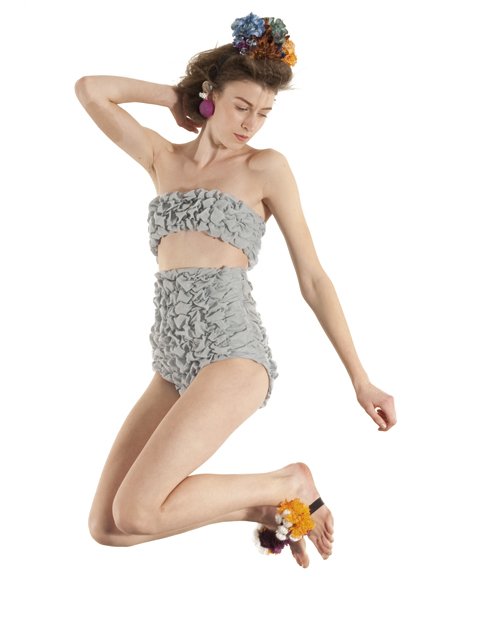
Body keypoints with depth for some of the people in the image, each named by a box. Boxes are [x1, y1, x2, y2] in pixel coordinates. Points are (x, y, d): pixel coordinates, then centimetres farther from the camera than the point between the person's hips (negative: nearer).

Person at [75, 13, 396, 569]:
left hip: (232, 351, -6)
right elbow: (90, 90, 16)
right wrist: (176, 96, 18)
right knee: (106, 527, -2)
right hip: (173, 364, 6)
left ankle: (290, 486, -1)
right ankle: (263, 505, 9)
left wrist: (360, 380, 4)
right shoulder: (163, 159, 17)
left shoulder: (265, 167, 5)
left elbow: (312, 279, 5)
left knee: (137, 513, -20)